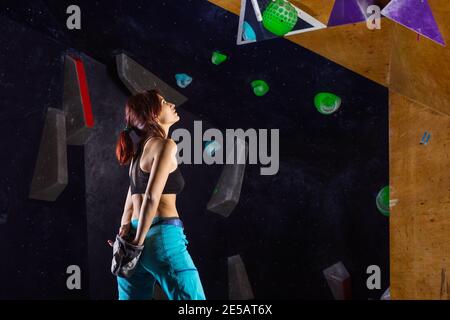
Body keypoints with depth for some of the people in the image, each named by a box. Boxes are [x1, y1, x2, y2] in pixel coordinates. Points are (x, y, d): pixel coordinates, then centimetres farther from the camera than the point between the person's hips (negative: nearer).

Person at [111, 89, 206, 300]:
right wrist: (139, 241, -13)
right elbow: (152, 197, -15)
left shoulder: (141, 149, 20)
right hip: (163, 236, -8)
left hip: (136, 237, 8)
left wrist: (126, 237, 14)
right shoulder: (165, 145, -6)